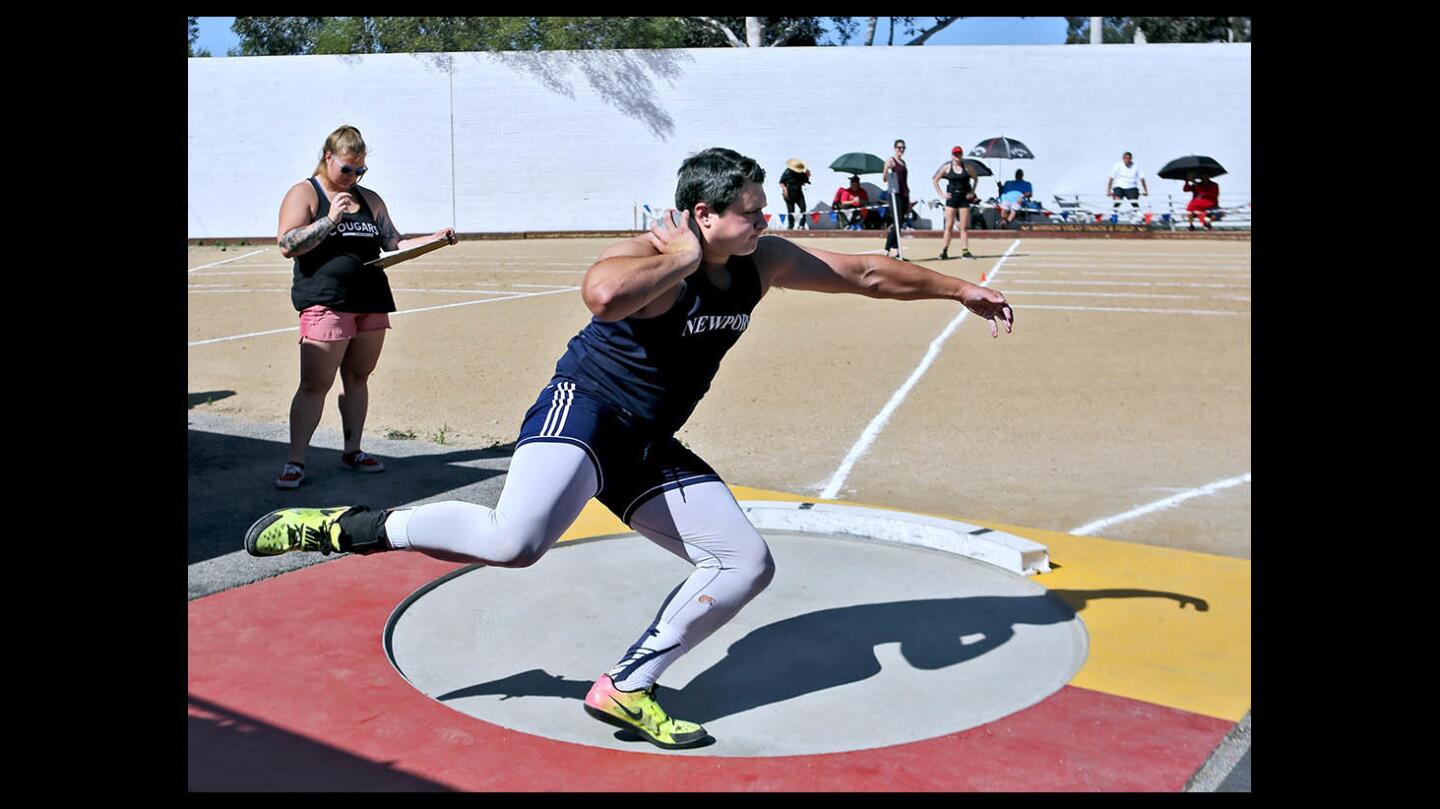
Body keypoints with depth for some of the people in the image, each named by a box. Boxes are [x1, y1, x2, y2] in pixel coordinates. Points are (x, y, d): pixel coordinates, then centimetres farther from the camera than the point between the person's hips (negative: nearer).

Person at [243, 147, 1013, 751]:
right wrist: (682, 256, -27)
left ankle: (626, 688, 9)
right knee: (515, 542, -33)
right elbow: (603, 292, -44)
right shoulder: (653, 254, -18)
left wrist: (959, 289, 20)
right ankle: (353, 528, -7)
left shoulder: (763, 262, 4)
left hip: (647, 448, 8)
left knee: (746, 563, 2)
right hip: (584, 410, -8)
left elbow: (864, 272, 14)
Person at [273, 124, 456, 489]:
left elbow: (394, 243, 19)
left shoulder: (370, 199, 18)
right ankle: (295, 461, -2)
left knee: (357, 378, 10)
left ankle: (352, 451, 21)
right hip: (325, 304, -5)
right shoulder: (304, 193, 2)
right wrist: (330, 220, -17)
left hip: (372, 301, 5)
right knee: (315, 384, -8)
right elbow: (287, 246, -9)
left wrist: (434, 239, 5)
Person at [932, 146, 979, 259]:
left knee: (964, 227, 1)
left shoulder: (967, 167, 2)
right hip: (951, 198, -1)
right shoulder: (947, 167, 0)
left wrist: (972, 192, 7)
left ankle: (965, 251, 4)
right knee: (949, 226, -2)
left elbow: (976, 178, 17)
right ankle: (944, 250, 2)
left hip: (964, 199, 1)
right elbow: (935, 180, 6)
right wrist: (941, 194, -1)